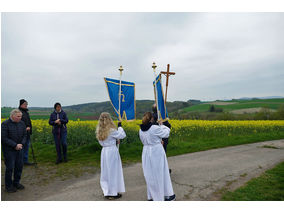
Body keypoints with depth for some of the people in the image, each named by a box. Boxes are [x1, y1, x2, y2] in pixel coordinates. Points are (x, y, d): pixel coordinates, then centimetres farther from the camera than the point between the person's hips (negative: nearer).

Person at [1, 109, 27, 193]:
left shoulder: (22, 123, 2)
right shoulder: (5, 124, -14)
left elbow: (24, 135, 8)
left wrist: (21, 144, -9)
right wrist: (15, 145, -20)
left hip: (19, 149, 5)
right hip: (9, 150, -5)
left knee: (19, 166, 11)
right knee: (10, 167, 2)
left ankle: (16, 183, 29)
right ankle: (8, 186, 19)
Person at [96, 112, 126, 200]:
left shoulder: (99, 131, 3)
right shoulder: (111, 130, -17)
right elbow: (122, 135, -13)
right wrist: (119, 126, 1)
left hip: (104, 151, 6)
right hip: (112, 151, -6)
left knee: (105, 172, 15)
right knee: (114, 172, 7)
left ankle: (106, 192, 25)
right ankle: (114, 193, 18)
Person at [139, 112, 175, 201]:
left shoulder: (141, 130, 0)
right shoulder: (155, 128, -17)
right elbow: (166, 133, -5)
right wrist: (162, 125, 10)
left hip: (146, 153, 4)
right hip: (157, 152, -4)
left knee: (150, 175, 15)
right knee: (161, 174, 9)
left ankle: (151, 196, 27)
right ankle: (168, 195, 24)